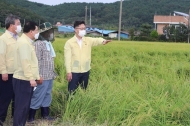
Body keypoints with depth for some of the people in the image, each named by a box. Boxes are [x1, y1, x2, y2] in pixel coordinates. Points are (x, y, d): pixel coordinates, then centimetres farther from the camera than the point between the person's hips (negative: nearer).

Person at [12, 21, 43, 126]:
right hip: (23, 80, -10)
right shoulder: (23, 42, -16)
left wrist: (37, 76, 21)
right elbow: (25, 62, -24)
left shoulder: (27, 42, 16)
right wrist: (31, 78, -26)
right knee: (21, 106, -3)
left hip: (26, 79, 10)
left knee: (25, 106, 14)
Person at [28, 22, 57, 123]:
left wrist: (53, 72, 16)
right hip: (42, 76, -8)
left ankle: (45, 114, 26)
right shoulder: (38, 44, -14)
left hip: (49, 76, 8)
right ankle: (30, 117, 8)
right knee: (37, 97, -2)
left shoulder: (49, 43, 13)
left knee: (47, 96, 15)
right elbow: (36, 61, -16)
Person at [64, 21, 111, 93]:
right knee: (72, 92, 1)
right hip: (74, 72, -3)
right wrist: (68, 72, -12)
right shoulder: (69, 43, -4)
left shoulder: (88, 40, 4)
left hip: (85, 71, 4)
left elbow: (96, 40, -15)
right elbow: (67, 58, -7)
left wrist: (103, 41, -38)